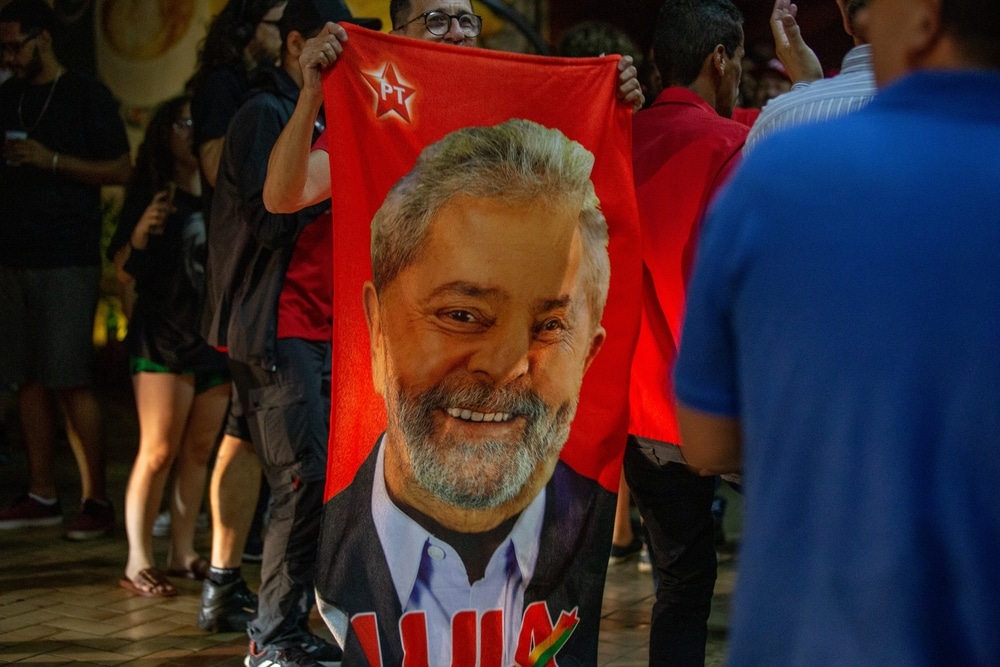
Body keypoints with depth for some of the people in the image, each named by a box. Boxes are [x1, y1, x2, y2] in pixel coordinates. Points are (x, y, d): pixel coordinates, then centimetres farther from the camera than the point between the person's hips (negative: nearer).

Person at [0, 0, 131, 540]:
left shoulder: (86, 98, -2)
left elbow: (121, 170, -5)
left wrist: (51, 160, -14)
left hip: (67, 257, -6)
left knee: (72, 381, -9)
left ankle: (95, 500, -5)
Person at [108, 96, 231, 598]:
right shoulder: (151, 194, -2)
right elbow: (124, 270, -6)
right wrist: (141, 232, -23)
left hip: (217, 336, 5)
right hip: (163, 337, -5)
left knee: (198, 452, 7)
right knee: (158, 452, -9)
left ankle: (183, 554, 15)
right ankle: (138, 562, -6)